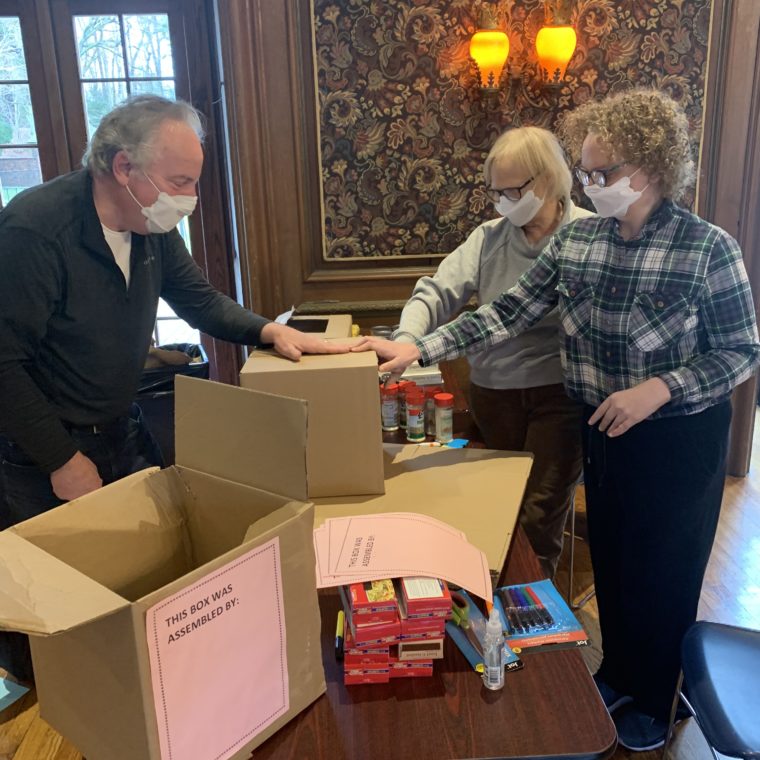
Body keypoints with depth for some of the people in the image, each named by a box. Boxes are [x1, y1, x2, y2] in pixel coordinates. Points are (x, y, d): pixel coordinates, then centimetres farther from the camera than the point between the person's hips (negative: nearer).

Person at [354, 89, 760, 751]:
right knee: (610, 555, 20)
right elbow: (508, 313, -6)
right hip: (602, 430, 5)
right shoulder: (575, 240, -4)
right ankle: (618, 673, 46)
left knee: (665, 571, 12)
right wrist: (420, 349, -15)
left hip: (679, 440, -4)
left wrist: (659, 388, -26)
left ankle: (656, 699, 38)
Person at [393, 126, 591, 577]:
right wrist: (407, 341, -23)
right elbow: (439, 292, -5)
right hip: (494, 391, 4)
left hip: (559, 393, -3)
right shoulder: (489, 237, 1)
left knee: (540, 518, 4)